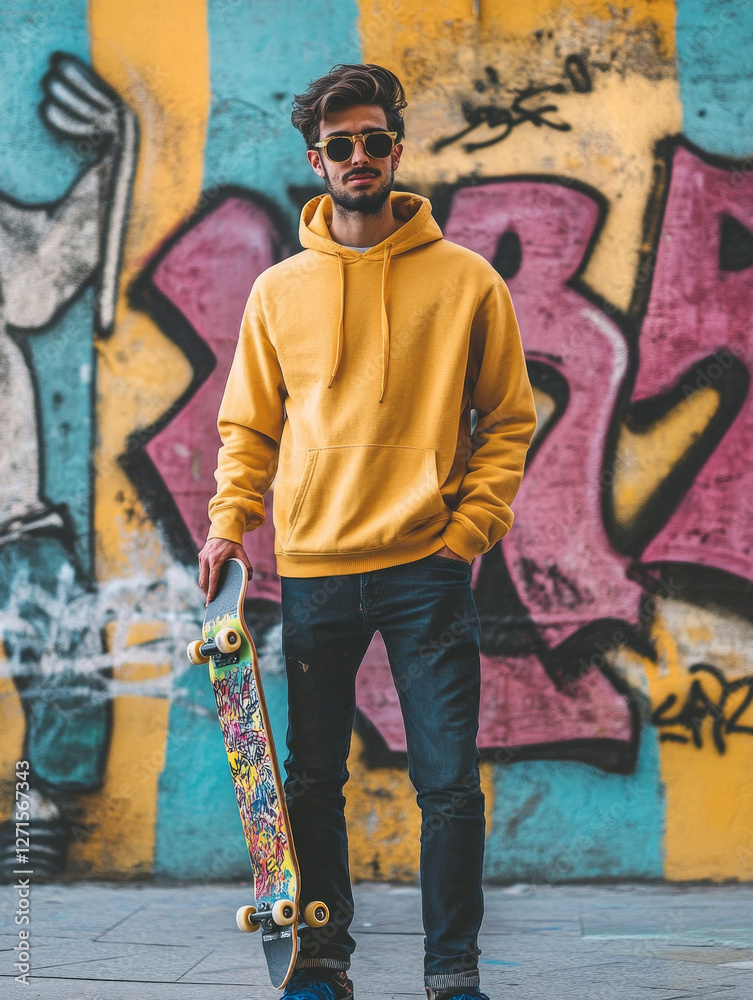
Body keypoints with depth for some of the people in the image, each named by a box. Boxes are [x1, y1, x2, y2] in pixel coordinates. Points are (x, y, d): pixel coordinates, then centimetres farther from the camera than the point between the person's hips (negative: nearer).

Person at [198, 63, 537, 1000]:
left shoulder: (466, 280, 3)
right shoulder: (279, 290, 8)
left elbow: (508, 419, 6)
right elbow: (249, 427, 14)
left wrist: (469, 530, -5)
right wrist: (230, 523, 0)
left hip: (428, 569, -2)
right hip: (311, 572, 2)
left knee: (449, 782, -2)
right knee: (312, 781, 8)